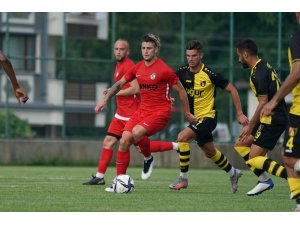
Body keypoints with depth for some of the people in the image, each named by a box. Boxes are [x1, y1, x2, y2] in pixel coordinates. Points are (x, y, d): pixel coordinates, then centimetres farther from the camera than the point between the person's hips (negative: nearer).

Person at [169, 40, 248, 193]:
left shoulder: (209, 74, -17)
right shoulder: (183, 72, -3)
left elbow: (231, 90, -9)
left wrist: (240, 114, -9)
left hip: (208, 117, -7)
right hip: (195, 118, 7)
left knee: (182, 137, -26)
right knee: (210, 152, 21)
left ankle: (183, 178, -17)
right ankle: (233, 173, 45)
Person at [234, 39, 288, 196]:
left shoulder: (259, 73, -17)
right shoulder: (264, 66, 14)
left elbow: (263, 102, -22)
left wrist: (250, 126, -16)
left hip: (272, 119, -10)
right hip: (276, 117, 10)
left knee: (254, 158, -10)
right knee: (240, 145, 15)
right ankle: (264, 180, 11)